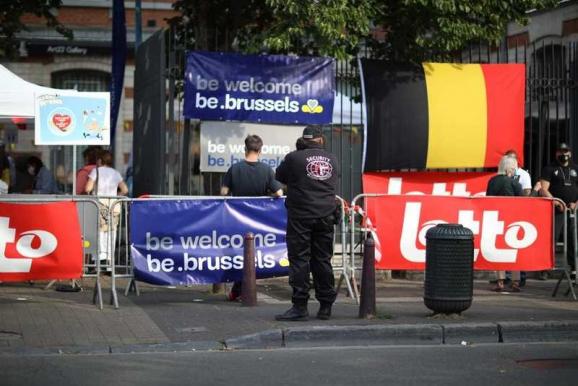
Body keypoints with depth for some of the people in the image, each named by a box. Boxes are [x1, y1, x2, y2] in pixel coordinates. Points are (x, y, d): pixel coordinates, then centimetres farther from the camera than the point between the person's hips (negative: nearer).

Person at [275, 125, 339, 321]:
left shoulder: (294, 157, -5)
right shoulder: (332, 160, 8)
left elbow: (280, 177, 9)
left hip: (300, 216, -4)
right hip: (325, 216, 4)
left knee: (299, 259, -2)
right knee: (323, 260, 9)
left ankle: (300, 306, -7)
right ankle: (325, 307, 12)